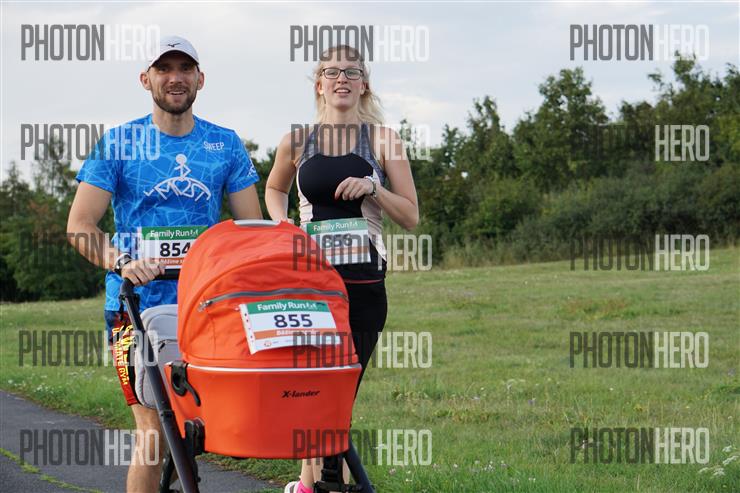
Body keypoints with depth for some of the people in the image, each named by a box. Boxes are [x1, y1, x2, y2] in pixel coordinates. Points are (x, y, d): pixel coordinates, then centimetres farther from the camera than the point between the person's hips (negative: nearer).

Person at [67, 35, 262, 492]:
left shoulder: (225, 144, 10)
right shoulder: (119, 143, 3)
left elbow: (251, 226, 10)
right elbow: (80, 224, -2)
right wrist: (122, 262, -21)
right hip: (137, 305, -3)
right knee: (155, 433, -10)